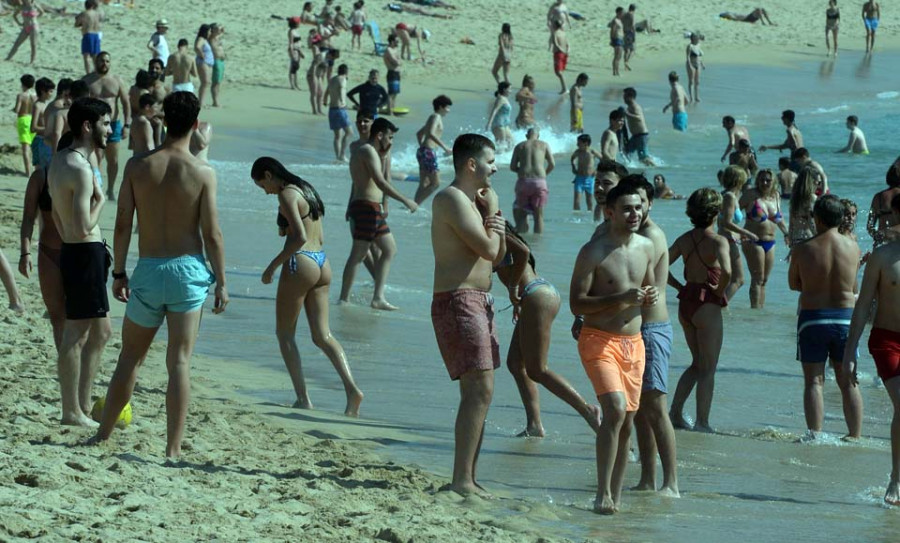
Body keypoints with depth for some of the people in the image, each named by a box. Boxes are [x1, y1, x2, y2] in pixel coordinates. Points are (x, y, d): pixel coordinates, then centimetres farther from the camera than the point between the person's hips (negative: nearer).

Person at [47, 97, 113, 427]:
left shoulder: (59, 162, 12)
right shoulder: (80, 170, -20)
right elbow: (84, 227, -24)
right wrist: (100, 199, -9)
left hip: (71, 250, 10)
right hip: (86, 252, -10)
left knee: (100, 331, 16)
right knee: (76, 332, -4)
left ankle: (83, 404, 20)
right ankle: (72, 412, 1)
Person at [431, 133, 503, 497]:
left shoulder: (469, 202, 21)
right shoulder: (452, 199, -12)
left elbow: (497, 257, 21)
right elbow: (488, 250, -19)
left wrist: (496, 222, 3)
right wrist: (493, 212, -2)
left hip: (478, 302, 11)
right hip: (458, 301, -11)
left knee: (477, 392, 10)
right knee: (480, 389, -17)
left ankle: (467, 477, 13)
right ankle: (462, 480, -19)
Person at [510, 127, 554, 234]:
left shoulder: (520, 146, 13)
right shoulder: (544, 145, 11)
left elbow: (512, 167, 9)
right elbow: (552, 164, 7)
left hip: (523, 181, 1)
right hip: (539, 182, -1)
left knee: (521, 215, 8)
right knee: (539, 215, 5)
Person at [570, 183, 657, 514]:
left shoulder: (646, 248, 8)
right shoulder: (593, 252, -11)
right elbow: (576, 303, -14)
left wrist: (651, 296, -2)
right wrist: (620, 298, -25)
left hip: (633, 342, 6)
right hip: (599, 340, -6)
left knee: (626, 424, 8)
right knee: (615, 410, -23)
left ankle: (616, 497, 17)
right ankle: (603, 495, -19)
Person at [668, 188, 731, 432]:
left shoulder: (684, 240, 5)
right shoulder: (718, 241, -14)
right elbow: (726, 271, -30)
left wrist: (679, 287, 8)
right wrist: (720, 292, -13)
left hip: (685, 303, 6)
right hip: (707, 305, -6)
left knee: (698, 363, 21)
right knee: (708, 368, 4)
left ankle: (675, 412, 16)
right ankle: (702, 423, 4)